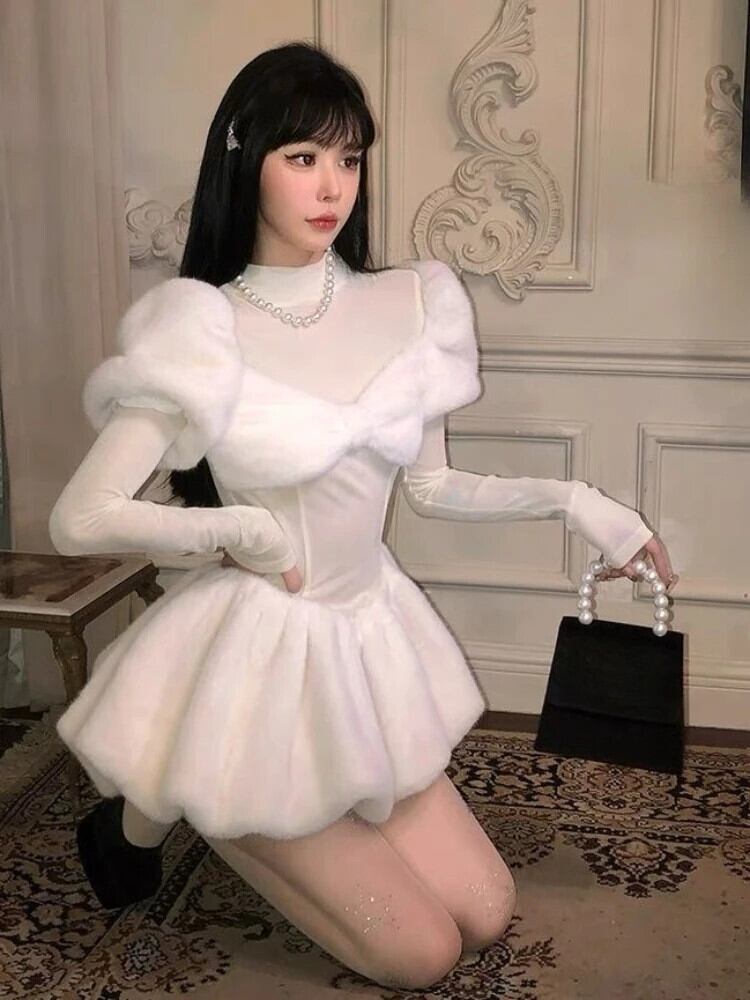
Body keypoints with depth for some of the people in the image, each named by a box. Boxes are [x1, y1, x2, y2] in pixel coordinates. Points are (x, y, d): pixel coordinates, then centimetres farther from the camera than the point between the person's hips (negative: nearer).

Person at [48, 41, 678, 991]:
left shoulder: (405, 305, -3)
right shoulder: (199, 334, -16)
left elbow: (430, 486, 7)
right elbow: (77, 519, -15)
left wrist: (569, 500, -1)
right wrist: (241, 529, -18)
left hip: (370, 636, 6)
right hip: (260, 651, -5)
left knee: (486, 914, 12)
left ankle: (243, 817, 25)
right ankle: (150, 811, 18)